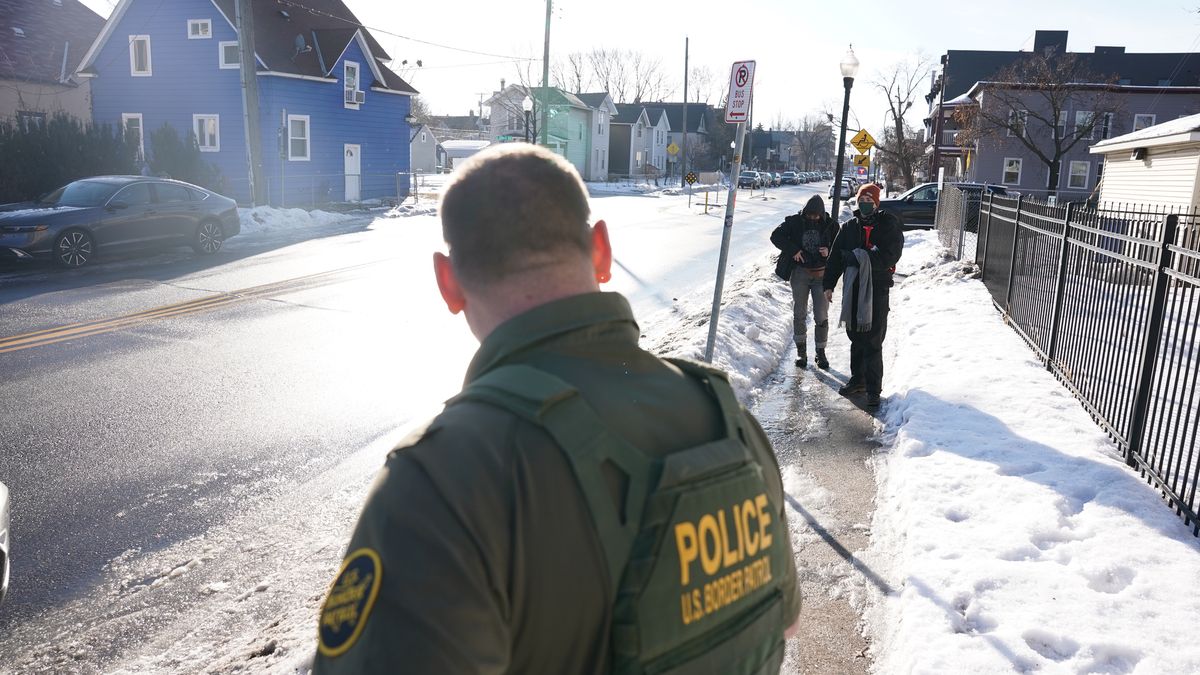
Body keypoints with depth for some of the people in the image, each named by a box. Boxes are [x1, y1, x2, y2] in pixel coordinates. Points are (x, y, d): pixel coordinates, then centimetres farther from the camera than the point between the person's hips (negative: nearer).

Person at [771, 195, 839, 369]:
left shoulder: (830, 225, 0)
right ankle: (801, 351, 15)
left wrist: (829, 252, -15)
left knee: (821, 316, 0)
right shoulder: (795, 222, -2)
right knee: (799, 313, 5)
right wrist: (792, 250, -14)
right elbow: (776, 236, -3)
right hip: (800, 272, 0)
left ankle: (820, 352, 12)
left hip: (822, 274, 0)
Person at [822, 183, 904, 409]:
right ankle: (858, 379, 28)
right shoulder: (849, 226, 10)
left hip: (877, 288, -5)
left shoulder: (888, 224, -2)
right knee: (856, 335, 14)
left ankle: (873, 388, 2)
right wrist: (829, 284, 9)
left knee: (873, 340, -4)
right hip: (853, 288, 5)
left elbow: (890, 255, -12)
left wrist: (862, 258, -19)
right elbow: (836, 256, 12)